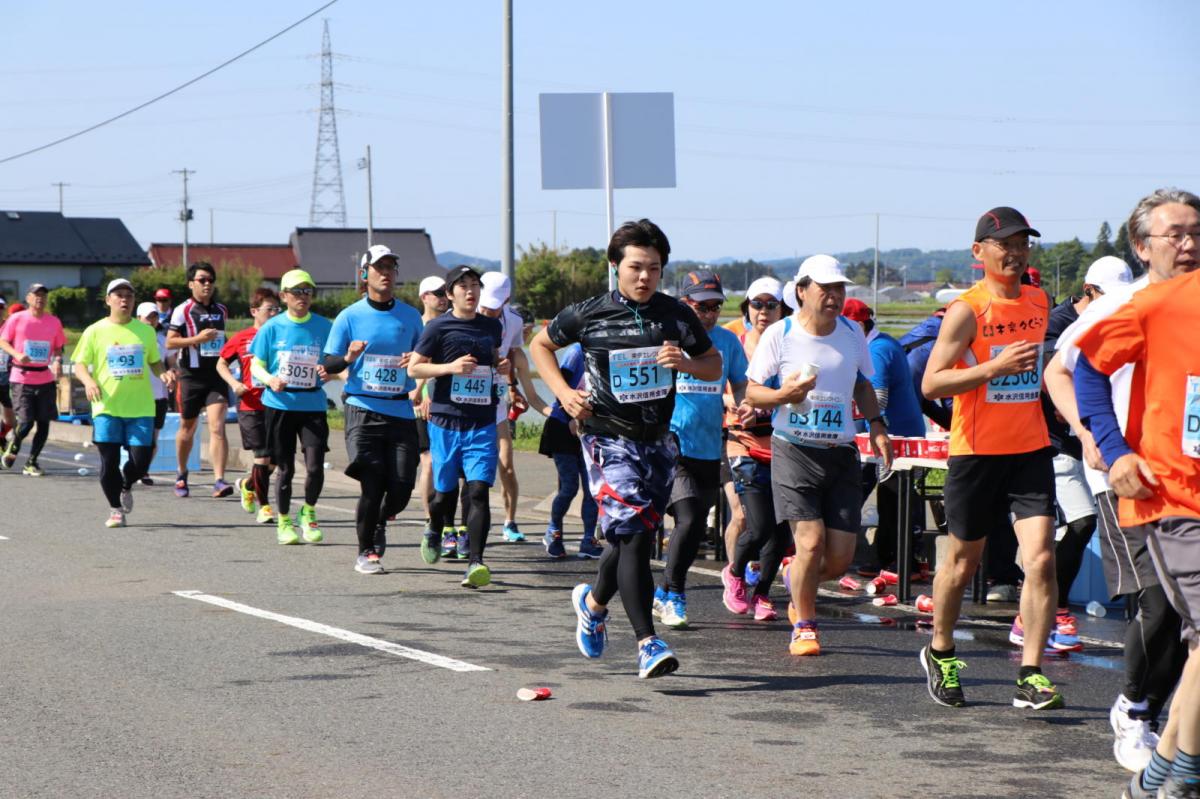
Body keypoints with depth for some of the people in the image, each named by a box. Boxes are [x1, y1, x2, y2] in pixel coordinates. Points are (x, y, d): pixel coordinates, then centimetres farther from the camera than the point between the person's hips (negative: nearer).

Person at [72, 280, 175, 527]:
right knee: (109, 460, -4)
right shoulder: (95, 331, 3)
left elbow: (155, 362, 19)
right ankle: (116, 509, 13)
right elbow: (80, 365, 4)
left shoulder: (145, 330, 10)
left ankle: (126, 486, 31)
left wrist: (163, 374, -3)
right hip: (107, 407, -2)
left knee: (141, 460, -3)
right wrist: (88, 381, -18)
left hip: (141, 407, 2)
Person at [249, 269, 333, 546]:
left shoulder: (324, 326, 3)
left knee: (315, 465, -10)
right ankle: (284, 522, 22)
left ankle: (308, 513, 16)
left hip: (313, 405, 0)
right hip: (280, 405, 0)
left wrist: (329, 372, -15)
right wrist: (270, 379, -16)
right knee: (285, 468, 5)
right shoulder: (272, 327, 1)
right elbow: (256, 365, 4)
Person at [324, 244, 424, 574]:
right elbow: (328, 365, 2)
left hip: (401, 411, 2)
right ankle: (365, 553, 6)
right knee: (373, 484, -12)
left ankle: (380, 523, 31)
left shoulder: (410, 316, 10)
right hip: (362, 409, -2)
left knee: (401, 488, -3)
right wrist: (348, 358, -19)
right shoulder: (350, 317, 2)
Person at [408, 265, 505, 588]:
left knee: (478, 490, -12)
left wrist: (502, 366, 6)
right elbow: (414, 367, -2)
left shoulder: (491, 327, 12)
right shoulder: (438, 328, -2)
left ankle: (475, 563, -19)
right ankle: (434, 531, 42)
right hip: (445, 419, -2)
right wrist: (450, 367, -16)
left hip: (482, 421, 2)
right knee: (445, 492, 8)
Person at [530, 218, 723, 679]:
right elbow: (540, 345, 12)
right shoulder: (589, 315, -4)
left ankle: (594, 602, 43)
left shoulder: (676, 316, 3)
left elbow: (714, 366, 11)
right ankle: (647, 643, -18)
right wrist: (563, 392, -1)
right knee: (633, 535, -16)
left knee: (634, 536, 13)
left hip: (658, 441, 4)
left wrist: (684, 362, -11)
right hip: (608, 439, -4)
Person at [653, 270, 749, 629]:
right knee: (689, 519, -17)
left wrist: (743, 404, -4)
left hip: (710, 449, 5)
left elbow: (739, 384, 18)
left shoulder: (727, 341, 9)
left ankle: (665, 593, 26)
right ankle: (673, 594, -2)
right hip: (671, 444, -5)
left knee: (696, 526, 9)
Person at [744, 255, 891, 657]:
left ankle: (797, 580, 34)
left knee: (840, 557, -2)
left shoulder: (853, 334, 8)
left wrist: (876, 425, 7)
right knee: (811, 541, -15)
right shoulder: (779, 335, -4)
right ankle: (803, 626, 8)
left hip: (841, 454, 4)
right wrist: (784, 394, -19)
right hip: (794, 450, -4)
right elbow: (752, 392, 1)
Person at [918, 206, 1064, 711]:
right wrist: (995, 368, -24)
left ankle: (1031, 677, -9)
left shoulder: (1039, 303, 9)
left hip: (1031, 449, 4)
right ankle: (940, 654, 33)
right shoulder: (967, 310, -10)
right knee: (963, 561, 9)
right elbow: (931, 384, -16)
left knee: (1041, 559, -11)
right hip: (977, 451, -4)